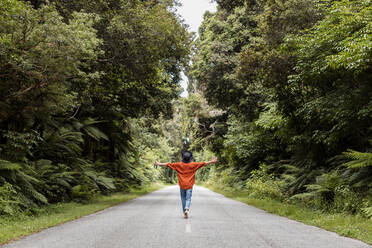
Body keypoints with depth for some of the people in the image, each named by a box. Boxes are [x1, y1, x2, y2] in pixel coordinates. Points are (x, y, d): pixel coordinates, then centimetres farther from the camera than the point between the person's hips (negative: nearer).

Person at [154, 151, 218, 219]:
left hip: (182, 185, 1)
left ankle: (185, 213, 12)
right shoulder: (193, 165, -4)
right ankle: (187, 209, -25)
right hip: (189, 185, -1)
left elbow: (168, 164, 1)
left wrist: (159, 164, 8)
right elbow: (203, 163, 0)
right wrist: (211, 162, 8)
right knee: (188, 199, 1)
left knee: (183, 199, 12)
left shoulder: (179, 164, -2)